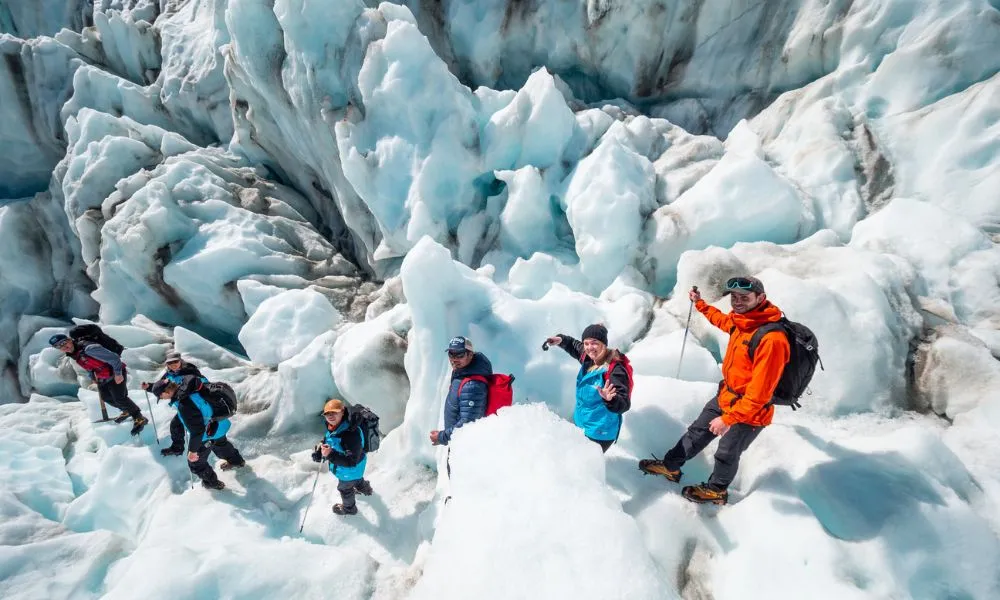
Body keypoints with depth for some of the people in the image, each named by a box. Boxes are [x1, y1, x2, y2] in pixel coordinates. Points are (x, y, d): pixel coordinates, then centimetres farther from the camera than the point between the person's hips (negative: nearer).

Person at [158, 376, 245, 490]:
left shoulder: (184, 405, -39)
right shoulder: (185, 384, -15)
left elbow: (197, 430, -33)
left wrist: (192, 450, -20)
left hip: (208, 434, -8)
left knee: (195, 461, 16)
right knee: (221, 443, 37)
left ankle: (212, 483, 37)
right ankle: (237, 461, 60)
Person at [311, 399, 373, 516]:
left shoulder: (351, 434, -46)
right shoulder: (334, 425, -17)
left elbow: (351, 461, -42)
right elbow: (329, 440, 6)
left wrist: (331, 455, -51)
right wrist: (320, 448, -13)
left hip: (350, 469, -7)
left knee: (345, 488, 24)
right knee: (357, 479, 37)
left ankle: (349, 508, 56)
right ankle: (365, 489, 71)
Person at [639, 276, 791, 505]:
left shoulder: (771, 339, -33)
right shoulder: (740, 320, -7)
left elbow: (759, 392, -30)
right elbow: (722, 320, 22)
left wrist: (728, 418, -26)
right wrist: (700, 304, 27)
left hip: (748, 412, -7)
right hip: (725, 396, 8)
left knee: (727, 453, 16)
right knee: (697, 432, 21)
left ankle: (716, 490, 43)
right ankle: (670, 467, 42)